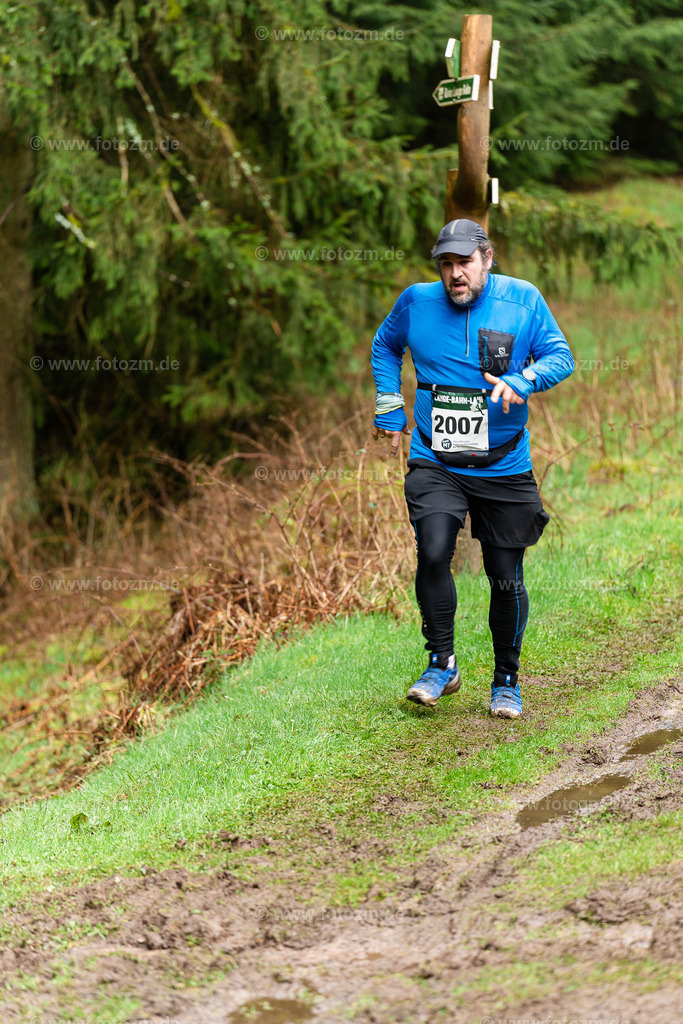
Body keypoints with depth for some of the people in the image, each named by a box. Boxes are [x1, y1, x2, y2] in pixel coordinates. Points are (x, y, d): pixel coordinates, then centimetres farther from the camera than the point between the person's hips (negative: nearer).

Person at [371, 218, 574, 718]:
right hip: (435, 465, 0)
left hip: (504, 467, 0)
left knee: (507, 578, 4)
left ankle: (507, 681, 25)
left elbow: (560, 357, 1)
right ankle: (443, 663, -4)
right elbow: (385, 345, 20)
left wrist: (522, 381, -19)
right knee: (433, 553, -23)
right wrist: (389, 408, 12)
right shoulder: (416, 301, 2)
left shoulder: (523, 299, -1)